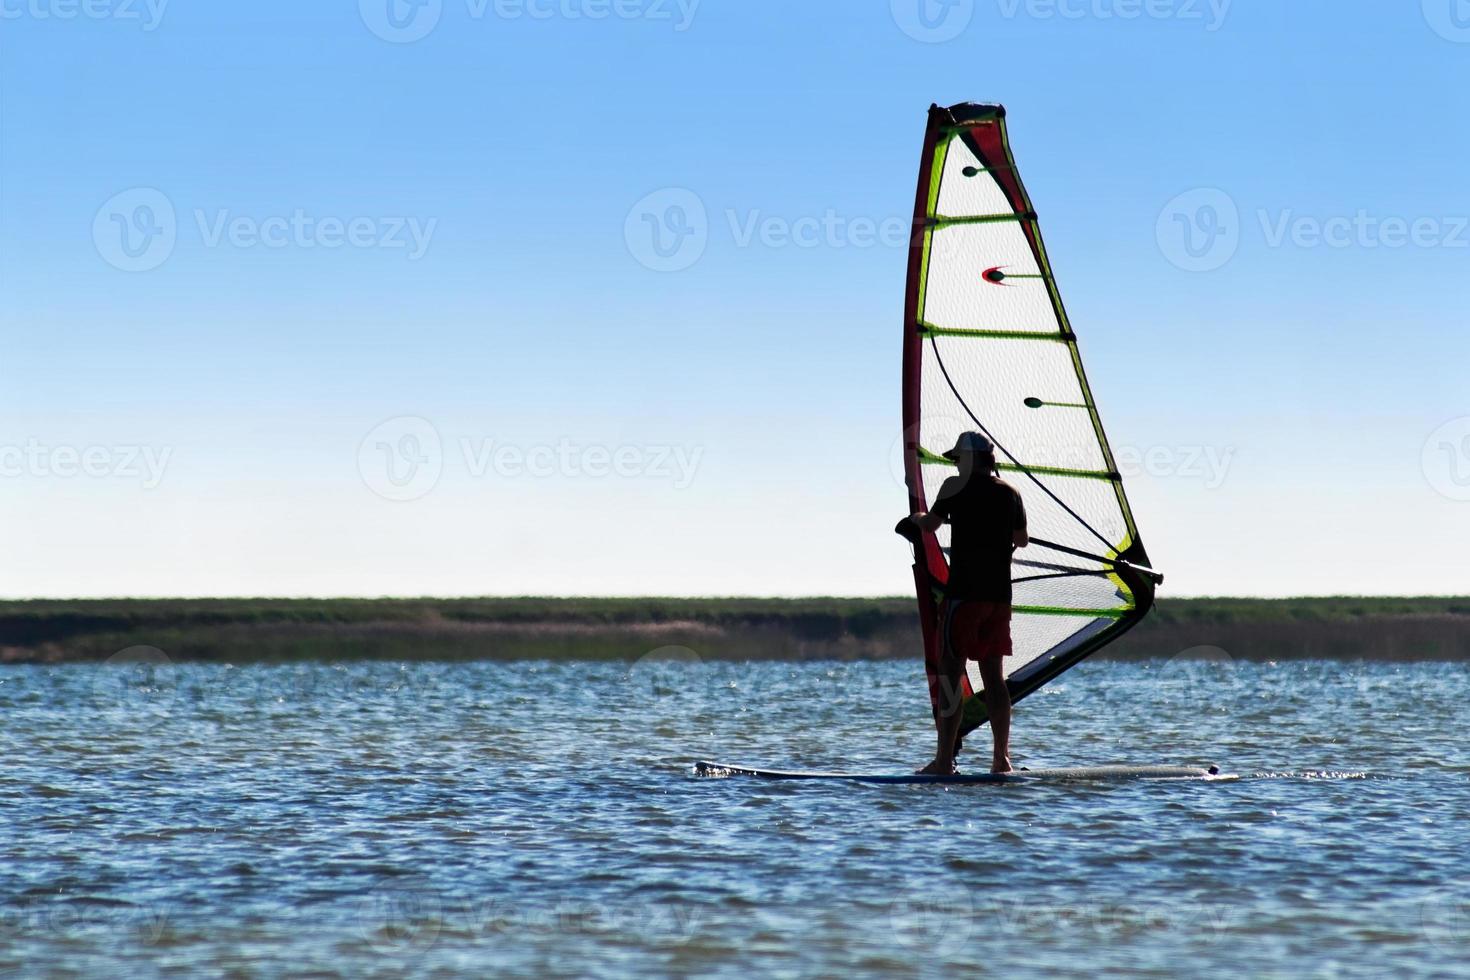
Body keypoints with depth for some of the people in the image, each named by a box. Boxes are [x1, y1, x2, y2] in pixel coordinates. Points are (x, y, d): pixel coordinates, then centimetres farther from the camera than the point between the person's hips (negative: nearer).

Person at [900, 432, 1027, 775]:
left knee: (949, 674, -5)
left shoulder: (956, 486, -4)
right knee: (993, 675, 10)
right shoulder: (1010, 493, 10)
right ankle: (1001, 758, 6)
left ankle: (944, 761, -10)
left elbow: (930, 525, 7)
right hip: (999, 595, 6)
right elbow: (1022, 540, 22)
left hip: (963, 593, -6)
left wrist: (916, 518, 29)